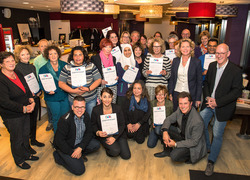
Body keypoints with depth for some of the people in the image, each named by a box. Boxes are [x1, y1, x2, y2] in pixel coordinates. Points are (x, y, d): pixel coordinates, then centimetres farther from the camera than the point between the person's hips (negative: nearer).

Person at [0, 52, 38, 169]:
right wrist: (23, 108, -24)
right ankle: (19, 160, 32)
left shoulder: (18, 74, 4)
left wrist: (31, 100, -7)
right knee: (17, 139, 10)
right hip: (12, 116, -7)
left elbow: (27, 89, 12)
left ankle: (27, 154, 43)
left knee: (25, 134, 21)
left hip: (25, 112, 7)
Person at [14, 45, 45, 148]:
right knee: (28, 121, 3)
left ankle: (33, 139, 33)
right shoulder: (17, 69, -12)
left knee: (34, 120, 16)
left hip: (35, 97, 6)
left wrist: (39, 91, 1)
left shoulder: (32, 67, 9)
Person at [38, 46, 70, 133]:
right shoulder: (43, 69, -3)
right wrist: (47, 90, -21)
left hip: (65, 96, 2)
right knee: (56, 118, 10)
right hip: (52, 97, -2)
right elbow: (41, 84, -2)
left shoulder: (64, 65, 2)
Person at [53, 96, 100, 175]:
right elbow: (59, 141, -24)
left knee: (96, 145, -14)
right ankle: (58, 156, 7)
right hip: (65, 146, -6)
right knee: (79, 170, -12)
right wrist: (72, 152, -18)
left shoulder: (86, 115, -10)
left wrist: (80, 148, -16)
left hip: (79, 142, 6)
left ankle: (79, 154, 8)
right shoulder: (65, 120, -28)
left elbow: (89, 133, -5)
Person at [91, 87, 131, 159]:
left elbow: (122, 124, -5)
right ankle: (108, 148, 9)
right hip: (104, 135, -2)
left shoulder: (117, 108, -8)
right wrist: (98, 132, -21)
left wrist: (114, 137, -16)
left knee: (126, 156, -4)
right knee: (115, 151, -26)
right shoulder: (96, 110, -11)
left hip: (118, 134, 2)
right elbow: (93, 124, 1)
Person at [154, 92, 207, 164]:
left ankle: (191, 156, 5)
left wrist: (175, 144, -22)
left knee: (174, 156, -26)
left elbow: (194, 142, -25)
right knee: (162, 128, -8)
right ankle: (167, 151, 12)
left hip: (193, 144, -7)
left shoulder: (198, 121, -33)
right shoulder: (180, 110, -13)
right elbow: (169, 119, -2)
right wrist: (165, 132, -21)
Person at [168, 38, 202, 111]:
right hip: (176, 94, 3)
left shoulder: (197, 62, -3)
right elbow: (172, 78, 9)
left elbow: (199, 82, -1)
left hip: (190, 95, -2)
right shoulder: (175, 61, 5)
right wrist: (170, 93, 5)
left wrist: (198, 98, -4)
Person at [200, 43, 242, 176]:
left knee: (217, 134, 5)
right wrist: (207, 97, -7)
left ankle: (211, 161, 23)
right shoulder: (212, 66, 2)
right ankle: (207, 147, 38)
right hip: (208, 104, 5)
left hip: (223, 108, -5)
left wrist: (217, 102, -18)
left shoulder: (235, 71, -14)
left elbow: (237, 92, -14)